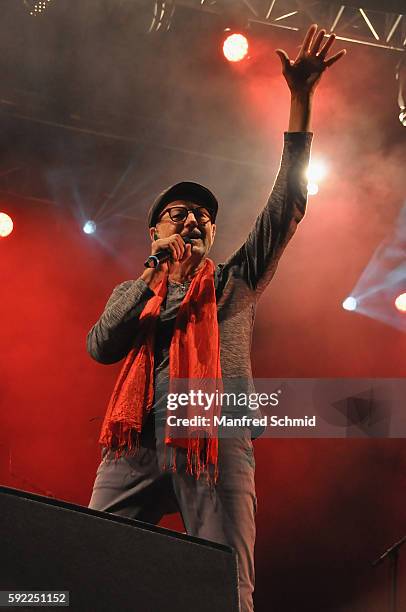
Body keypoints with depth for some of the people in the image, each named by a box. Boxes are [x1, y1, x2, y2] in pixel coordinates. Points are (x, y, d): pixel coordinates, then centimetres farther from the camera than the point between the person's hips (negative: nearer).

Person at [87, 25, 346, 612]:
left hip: (217, 442, -1)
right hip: (138, 440, 1)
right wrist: (154, 274, 5)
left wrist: (300, 99, 6)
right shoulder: (131, 292, 26)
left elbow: (286, 205, 12)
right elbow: (101, 347, 7)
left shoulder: (235, 281, 22)